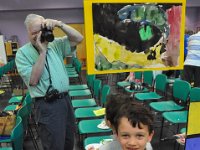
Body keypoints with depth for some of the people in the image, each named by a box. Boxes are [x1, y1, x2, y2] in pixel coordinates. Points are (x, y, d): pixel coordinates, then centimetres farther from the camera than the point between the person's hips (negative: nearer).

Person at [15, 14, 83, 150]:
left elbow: (78, 38, 1)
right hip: (47, 105, -5)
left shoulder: (55, 44, 7)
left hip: (65, 99, 5)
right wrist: (42, 52, -17)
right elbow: (33, 80, -15)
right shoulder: (23, 53, -5)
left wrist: (59, 24, -11)